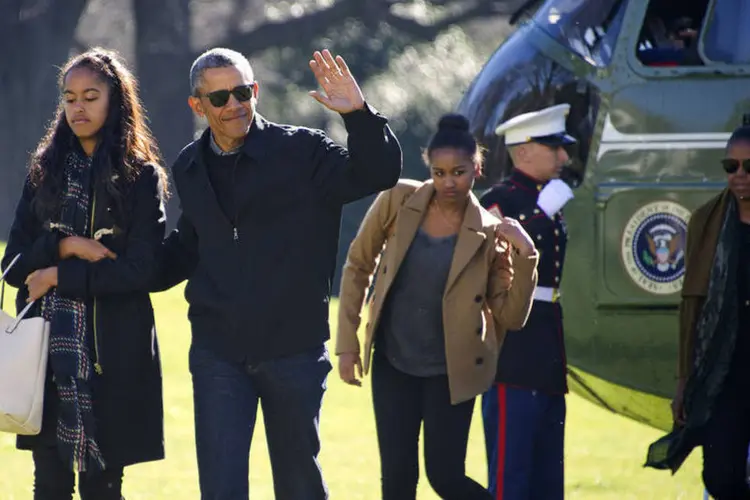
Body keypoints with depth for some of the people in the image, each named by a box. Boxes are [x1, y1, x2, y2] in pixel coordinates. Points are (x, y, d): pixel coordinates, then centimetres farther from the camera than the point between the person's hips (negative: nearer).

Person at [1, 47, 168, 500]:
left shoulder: (141, 177, 2)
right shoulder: (47, 170, 12)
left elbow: (141, 271, -8)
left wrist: (59, 275, -9)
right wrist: (63, 245, -10)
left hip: (112, 352, -3)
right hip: (48, 345, 3)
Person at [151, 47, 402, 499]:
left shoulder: (302, 152, -6)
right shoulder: (190, 169, 8)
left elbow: (380, 173, -16)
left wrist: (359, 115, -30)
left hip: (294, 348, -2)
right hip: (218, 353, 2)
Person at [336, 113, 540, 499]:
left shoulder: (489, 234, -9)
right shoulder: (398, 202, -5)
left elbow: (511, 317, -9)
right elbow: (358, 265, 5)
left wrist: (525, 257, -22)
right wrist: (347, 343, 1)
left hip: (450, 371, -2)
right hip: (393, 363, 2)